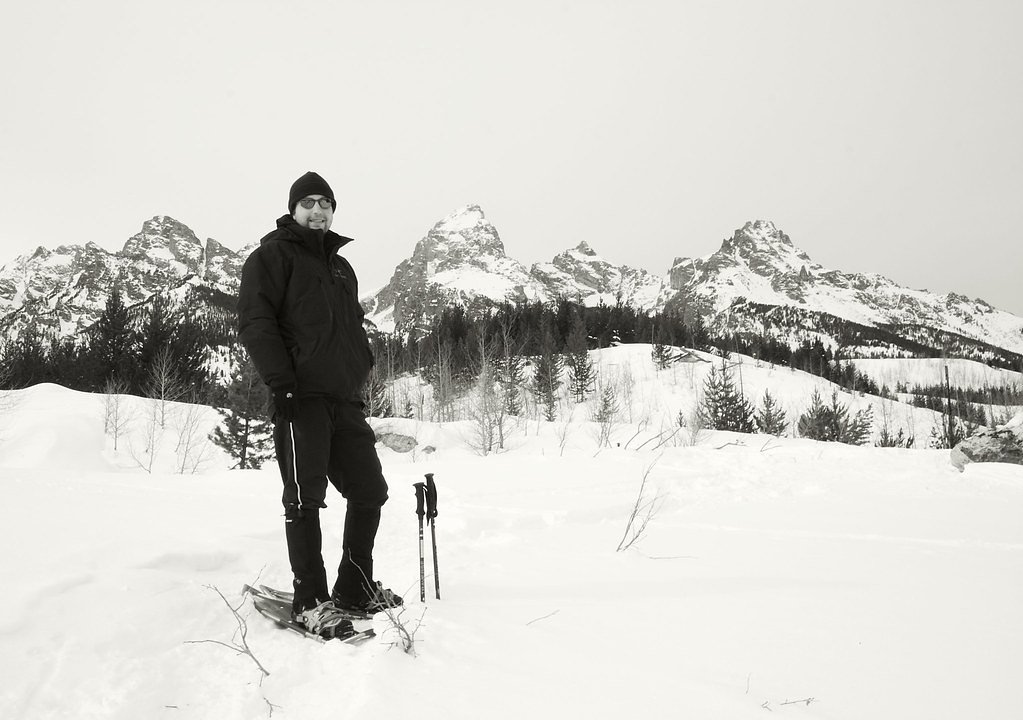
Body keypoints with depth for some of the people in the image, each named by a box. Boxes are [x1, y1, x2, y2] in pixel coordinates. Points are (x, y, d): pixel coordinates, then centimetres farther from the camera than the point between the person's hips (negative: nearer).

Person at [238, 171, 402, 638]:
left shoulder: (341, 267, 24)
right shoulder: (272, 255, 2)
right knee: (306, 497, -5)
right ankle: (310, 601, 4)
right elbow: (254, 323, -8)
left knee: (369, 491, 7)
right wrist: (282, 382, -16)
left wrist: (361, 370, 14)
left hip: (344, 399, 8)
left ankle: (355, 590, 19)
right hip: (301, 396, -7)